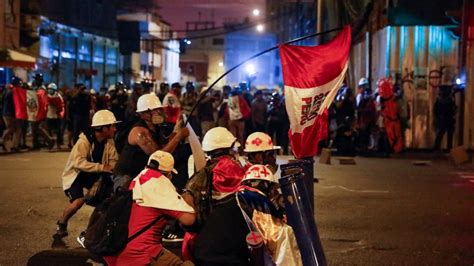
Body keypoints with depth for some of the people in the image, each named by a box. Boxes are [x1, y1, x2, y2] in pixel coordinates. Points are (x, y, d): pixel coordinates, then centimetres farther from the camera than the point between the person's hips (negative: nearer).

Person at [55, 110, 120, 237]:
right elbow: (78, 162, -37)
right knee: (78, 200, -27)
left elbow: (113, 161, -8)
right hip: (76, 174, -6)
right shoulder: (84, 141, -26)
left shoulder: (109, 142, -6)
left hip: (94, 175, 6)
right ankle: (61, 223, 0)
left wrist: (112, 167, -32)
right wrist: (101, 167, -42)